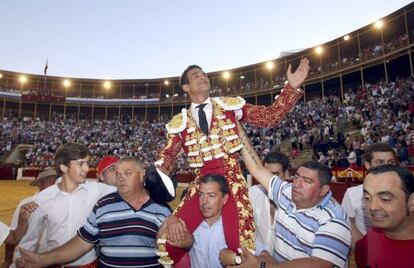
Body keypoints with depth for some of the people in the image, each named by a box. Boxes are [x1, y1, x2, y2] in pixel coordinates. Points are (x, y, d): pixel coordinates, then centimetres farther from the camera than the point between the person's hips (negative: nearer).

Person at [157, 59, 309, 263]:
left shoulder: (229, 105, 8)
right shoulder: (180, 122, 9)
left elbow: (269, 116, 4)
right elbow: (168, 156, 7)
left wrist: (292, 87, -6)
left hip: (232, 182, -1)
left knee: (240, 246, -10)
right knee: (169, 240, -3)